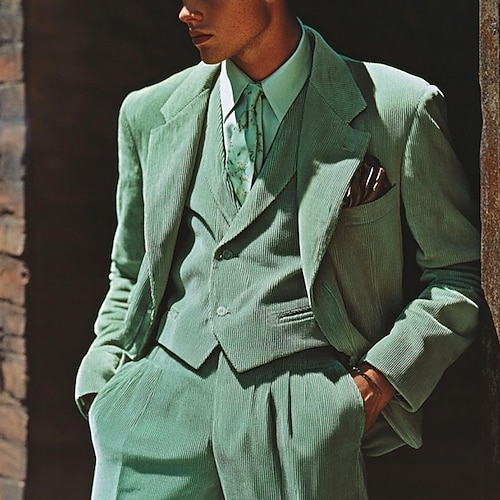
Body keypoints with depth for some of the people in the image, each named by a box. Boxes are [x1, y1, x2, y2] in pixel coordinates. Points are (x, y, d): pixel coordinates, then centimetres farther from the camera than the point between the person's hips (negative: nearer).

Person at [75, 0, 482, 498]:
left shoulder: (400, 108, 1)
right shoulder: (150, 114, 13)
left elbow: (459, 271, 6)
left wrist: (376, 383, -4)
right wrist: (104, 387, 8)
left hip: (301, 418, -3)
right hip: (161, 397, 3)